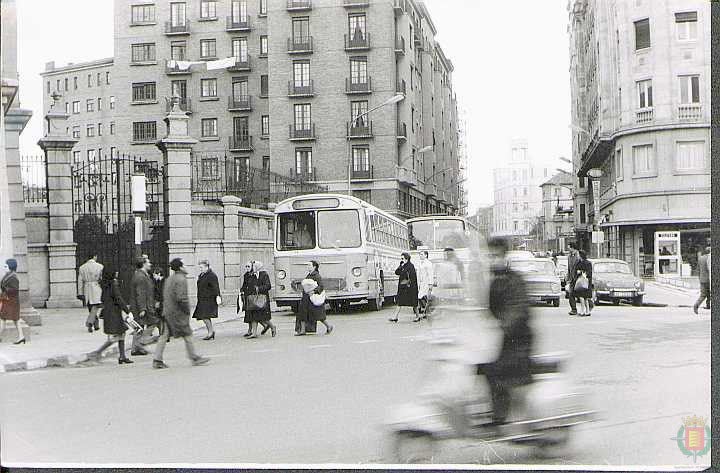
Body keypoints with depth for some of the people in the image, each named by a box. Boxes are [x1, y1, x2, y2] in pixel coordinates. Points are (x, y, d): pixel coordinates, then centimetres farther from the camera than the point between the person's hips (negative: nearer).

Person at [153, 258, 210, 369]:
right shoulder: (181, 279, -13)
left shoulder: (169, 279, 16)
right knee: (187, 335, 1)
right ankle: (194, 358, 8)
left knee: (164, 336, 6)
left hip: (167, 312, 9)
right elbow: (181, 297, -22)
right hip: (178, 313, -9)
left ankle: (157, 360, 4)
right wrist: (187, 309, -13)